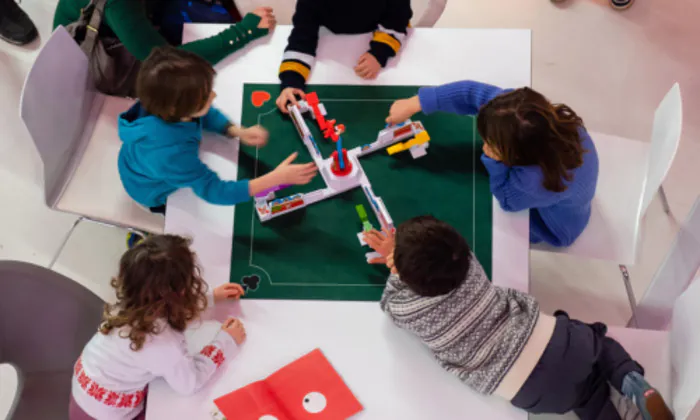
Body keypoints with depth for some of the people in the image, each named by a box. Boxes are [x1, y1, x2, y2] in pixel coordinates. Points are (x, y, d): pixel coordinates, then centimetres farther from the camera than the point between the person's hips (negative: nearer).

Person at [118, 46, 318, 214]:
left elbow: (206, 115, -7)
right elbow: (215, 192, -41)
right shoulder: (174, 156, -50)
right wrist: (277, 177, -44)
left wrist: (238, 132, -24)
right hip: (157, 193, -5)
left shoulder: (164, 107, -30)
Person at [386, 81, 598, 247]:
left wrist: (494, 159, -42)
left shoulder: (539, 182, -51)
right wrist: (414, 104, -26)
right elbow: (474, 92, -29)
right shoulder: (541, 113, -37)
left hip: (554, 225, -5)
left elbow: (508, 199, -26)